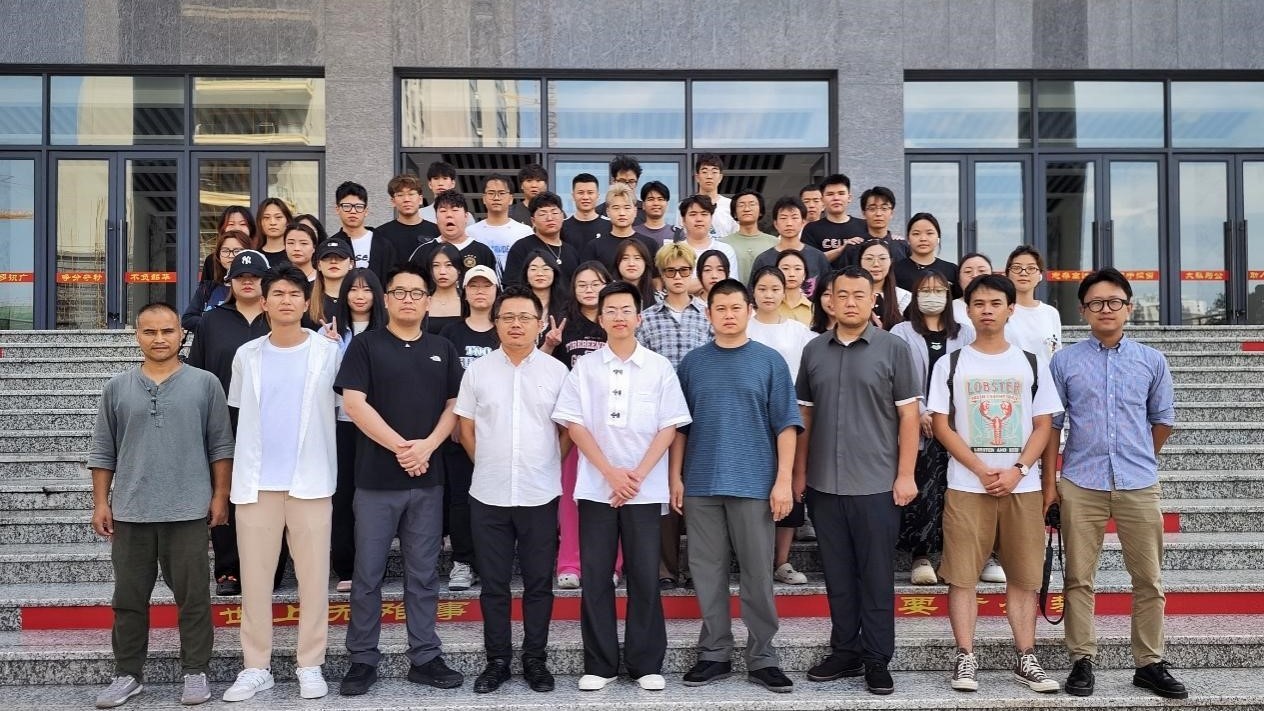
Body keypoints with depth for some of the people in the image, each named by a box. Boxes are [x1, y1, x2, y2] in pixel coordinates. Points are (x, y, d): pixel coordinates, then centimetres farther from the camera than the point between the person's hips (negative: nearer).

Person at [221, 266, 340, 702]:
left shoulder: (329, 352, 0)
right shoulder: (247, 355, 7)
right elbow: (239, 412, 15)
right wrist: (249, 458, 15)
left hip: (311, 479, -2)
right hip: (255, 481, 2)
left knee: (313, 576, 2)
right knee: (254, 576, 6)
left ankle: (310, 665, 14)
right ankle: (256, 667, 17)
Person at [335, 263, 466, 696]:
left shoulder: (442, 350, 11)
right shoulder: (365, 345, 1)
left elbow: (454, 405, 7)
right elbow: (354, 404, -9)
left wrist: (427, 446, -10)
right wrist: (399, 446, -14)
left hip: (428, 479, 3)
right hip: (376, 478, -3)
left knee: (423, 574, 9)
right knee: (367, 574, 4)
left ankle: (425, 658, 18)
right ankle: (362, 660, 15)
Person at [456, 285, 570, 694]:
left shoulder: (556, 371, 1)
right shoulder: (477, 370, 3)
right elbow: (466, 430, 9)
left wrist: (547, 467, 5)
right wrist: (489, 466, 6)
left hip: (541, 495, -1)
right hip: (488, 496, 1)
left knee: (539, 583, 7)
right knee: (493, 584, 8)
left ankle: (535, 660, 19)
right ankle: (497, 660, 20)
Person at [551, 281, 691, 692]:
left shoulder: (659, 368, 4)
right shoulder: (584, 367, 5)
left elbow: (669, 428, 0)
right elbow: (574, 424, -1)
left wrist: (637, 476, -9)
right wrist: (611, 473, -10)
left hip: (645, 489, 0)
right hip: (595, 487, 1)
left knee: (645, 577, 2)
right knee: (595, 577, 4)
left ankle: (646, 664, 13)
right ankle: (599, 665, 14)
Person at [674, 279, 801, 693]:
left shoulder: (769, 361, 2)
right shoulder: (692, 363, 7)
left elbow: (785, 425, 0)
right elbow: (679, 426, 9)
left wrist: (783, 480, -7)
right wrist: (676, 478, 3)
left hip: (754, 485, -2)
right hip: (701, 485, 2)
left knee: (757, 575, 4)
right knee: (708, 573, 8)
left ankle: (762, 659, 15)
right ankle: (714, 654, 20)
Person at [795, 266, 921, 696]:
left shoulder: (893, 349, -2)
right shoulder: (814, 351, 8)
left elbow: (909, 416, -2)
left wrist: (905, 475, -7)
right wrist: (799, 471, 9)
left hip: (877, 484, -3)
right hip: (824, 484, 3)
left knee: (876, 576, 4)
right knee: (838, 575, 12)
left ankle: (878, 660, 15)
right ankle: (845, 652, 24)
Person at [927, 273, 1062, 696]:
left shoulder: (1031, 364, 8)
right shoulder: (950, 364, 4)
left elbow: (1043, 426, 5)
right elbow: (941, 426, -1)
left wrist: (1017, 470, -11)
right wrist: (983, 471, -12)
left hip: (1023, 486, 1)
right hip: (966, 486, -1)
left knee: (1024, 576, 5)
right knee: (962, 575, -1)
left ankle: (1025, 659, 15)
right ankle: (965, 659, 7)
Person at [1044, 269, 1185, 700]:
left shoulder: (1151, 361, 5)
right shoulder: (1064, 362, 1)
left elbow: (1163, 420, 16)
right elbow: (1051, 424, 4)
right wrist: (1049, 481, 3)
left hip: (1138, 486, 1)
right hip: (1080, 486, -1)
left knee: (1149, 580, 7)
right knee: (1079, 579, 5)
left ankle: (1150, 664, 19)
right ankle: (1082, 661, 15)